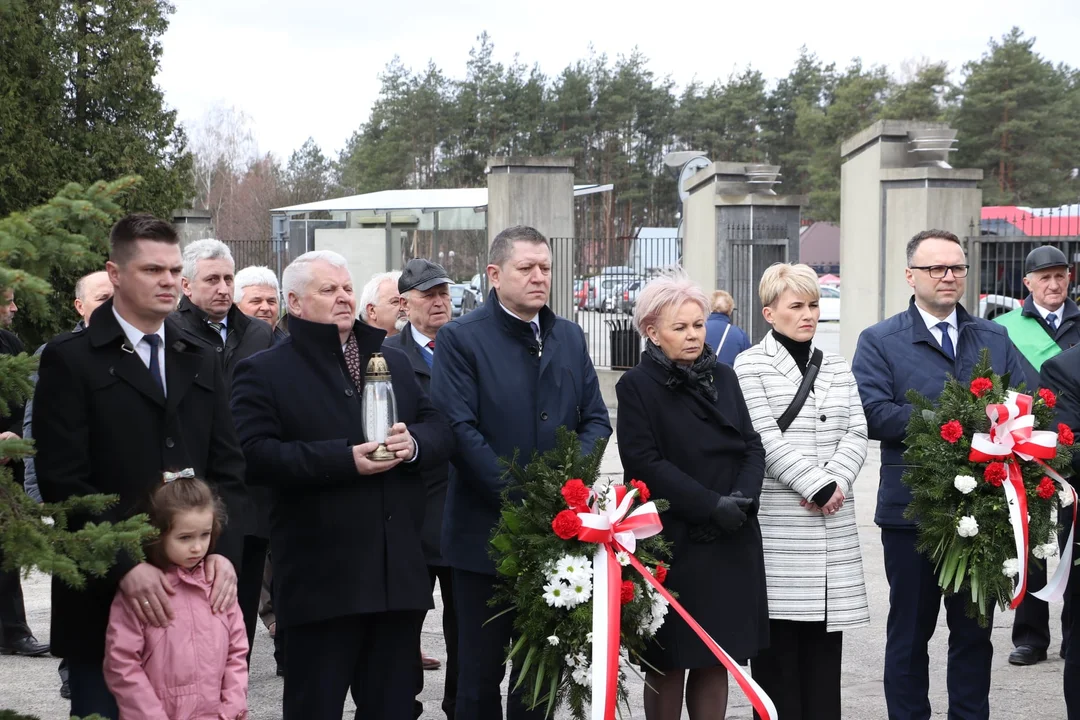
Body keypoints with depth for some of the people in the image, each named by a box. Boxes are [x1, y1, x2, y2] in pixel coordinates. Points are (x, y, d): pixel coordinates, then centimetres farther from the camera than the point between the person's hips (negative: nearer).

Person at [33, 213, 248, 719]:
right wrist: (123, 566, -17)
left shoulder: (200, 362, 14)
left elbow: (228, 469, 10)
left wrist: (224, 550, -6)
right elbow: (64, 482, -9)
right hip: (106, 590, -4)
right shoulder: (70, 360, -2)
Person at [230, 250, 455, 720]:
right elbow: (255, 455, -14)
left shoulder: (393, 362, 17)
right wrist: (343, 460, -21)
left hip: (398, 570, 5)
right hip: (321, 576, -5)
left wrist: (414, 444, -10)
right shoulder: (265, 373, -1)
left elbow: (441, 432, 14)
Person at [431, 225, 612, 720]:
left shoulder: (570, 337, 11)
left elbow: (596, 419, 9)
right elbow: (459, 428, -15)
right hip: (486, 531, -5)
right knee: (481, 669, 5)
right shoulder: (461, 338, -7)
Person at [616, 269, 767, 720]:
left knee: (717, 659, 7)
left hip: (731, 542, 4)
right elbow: (646, 462, -12)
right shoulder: (637, 387, -4)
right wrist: (711, 505, -17)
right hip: (672, 542, -4)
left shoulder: (723, 377, 11)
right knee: (669, 663, 3)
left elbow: (751, 446, 9)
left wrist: (743, 496, -10)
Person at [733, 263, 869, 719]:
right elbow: (766, 440, -10)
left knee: (825, 635, 5)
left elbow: (856, 433, 8)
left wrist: (836, 481, -10)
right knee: (779, 638, -3)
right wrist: (819, 487, -14)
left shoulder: (837, 368, 17)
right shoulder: (751, 366, 0)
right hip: (777, 522, -5)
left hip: (832, 525, 5)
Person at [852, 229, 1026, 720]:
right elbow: (873, 414, -14)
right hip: (911, 509, -3)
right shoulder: (879, 342, -1)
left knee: (974, 631, 12)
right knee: (910, 630, 8)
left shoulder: (995, 339, 11)